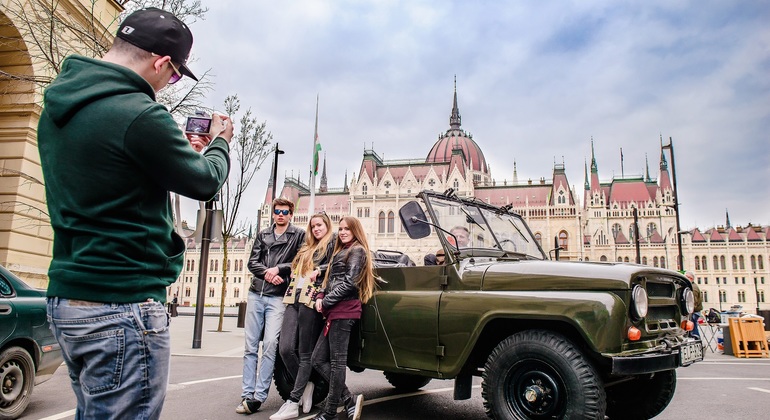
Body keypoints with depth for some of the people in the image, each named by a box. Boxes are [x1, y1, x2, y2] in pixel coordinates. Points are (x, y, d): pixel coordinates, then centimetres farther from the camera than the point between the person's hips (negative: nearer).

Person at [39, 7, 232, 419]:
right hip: (124, 306, -9)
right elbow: (205, 182, -6)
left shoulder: (57, 108, 9)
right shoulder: (138, 114, -19)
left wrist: (183, 148, 20)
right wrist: (220, 142, 13)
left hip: (65, 297, 10)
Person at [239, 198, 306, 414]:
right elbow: (252, 262, 8)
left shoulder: (299, 235, 4)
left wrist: (278, 269, -11)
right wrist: (268, 273, -9)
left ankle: (258, 396, -3)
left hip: (278, 297, -4)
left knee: (270, 345, -11)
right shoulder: (263, 235, 15)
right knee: (251, 346, 5)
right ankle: (247, 394, 11)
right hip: (256, 294, 4)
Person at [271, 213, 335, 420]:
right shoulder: (307, 248, 27)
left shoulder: (333, 243, 6)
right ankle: (305, 385, 18)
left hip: (312, 302, -6)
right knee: (285, 349, -4)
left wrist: (320, 270, -17)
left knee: (305, 353, -2)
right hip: (294, 300, 7)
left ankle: (293, 403, 1)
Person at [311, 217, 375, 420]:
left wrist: (326, 302, -9)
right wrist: (320, 296, 4)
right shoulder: (340, 251, 24)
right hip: (334, 313, 9)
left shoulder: (357, 251, -3)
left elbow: (349, 283, -13)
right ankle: (349, 399, 9)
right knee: (318, 359, 7)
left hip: (344, 311, -9)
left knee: (337, 362, -4)